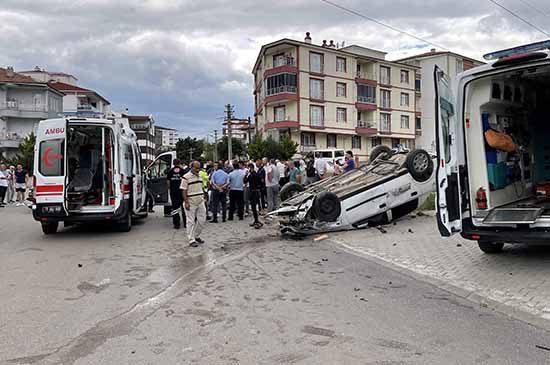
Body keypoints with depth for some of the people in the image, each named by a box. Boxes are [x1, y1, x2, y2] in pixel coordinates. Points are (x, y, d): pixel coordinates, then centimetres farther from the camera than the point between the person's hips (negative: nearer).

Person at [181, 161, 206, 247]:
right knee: (191, 222, 0)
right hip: (191, 203, -7)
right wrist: (186, 202, -17)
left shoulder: (199, 176, 12)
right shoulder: (186, 177, -10)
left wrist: (203, 198, 18)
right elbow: (184, 191, -12)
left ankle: (196, 236, 27)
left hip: (200, 202, 7)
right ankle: (191, 240, 7)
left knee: (202, 219, 9)